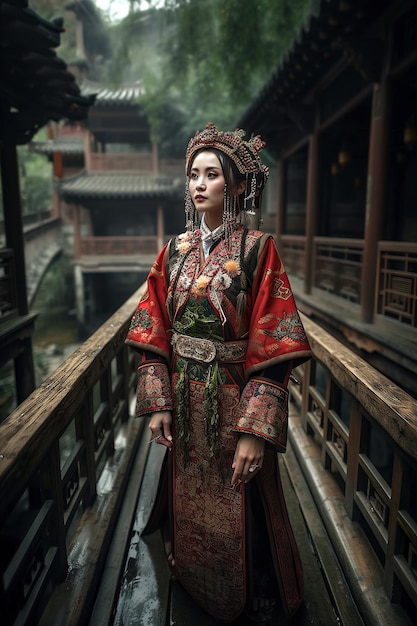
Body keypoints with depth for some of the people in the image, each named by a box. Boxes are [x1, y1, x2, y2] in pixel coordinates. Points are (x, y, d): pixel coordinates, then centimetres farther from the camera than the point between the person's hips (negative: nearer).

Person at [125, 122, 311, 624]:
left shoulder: (257, 249, -12)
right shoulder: (176, 251, 2)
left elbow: (272, 345, -16)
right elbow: (155, 332, 2)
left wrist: (257, 430, -20)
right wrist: (158, 402, -4)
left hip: (235, 401, -4)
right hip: (184, 400, 4)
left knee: (239, 508, 15)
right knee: (190, 501, 23)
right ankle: (195, 582, 53)